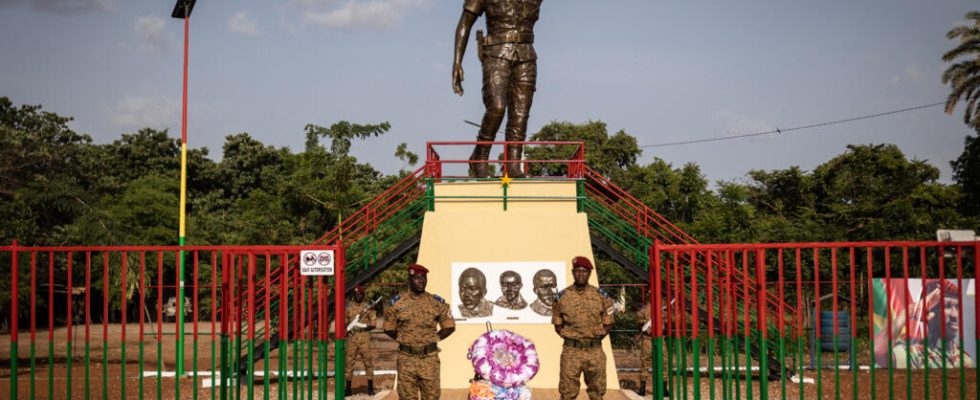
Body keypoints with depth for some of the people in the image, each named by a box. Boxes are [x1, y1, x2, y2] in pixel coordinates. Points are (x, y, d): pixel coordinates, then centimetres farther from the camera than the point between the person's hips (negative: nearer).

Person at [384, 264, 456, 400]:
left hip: (430, 358, 1)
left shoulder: (437, 302, 5)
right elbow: (389, 328, 10)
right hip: (406, 358, -1)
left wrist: (433, 339, 4)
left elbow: (449, 326, 10)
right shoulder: (397, 302, 2)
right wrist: (403, 339, 4)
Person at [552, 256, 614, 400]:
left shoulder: (602, 296, 4)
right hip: (571, 351, -1)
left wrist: (596, 336, -2)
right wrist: (571, 336, -1)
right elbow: (558, 325, 10)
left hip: (595, 351, 1)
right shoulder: (562, 296, 3)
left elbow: (608, 324, 9)